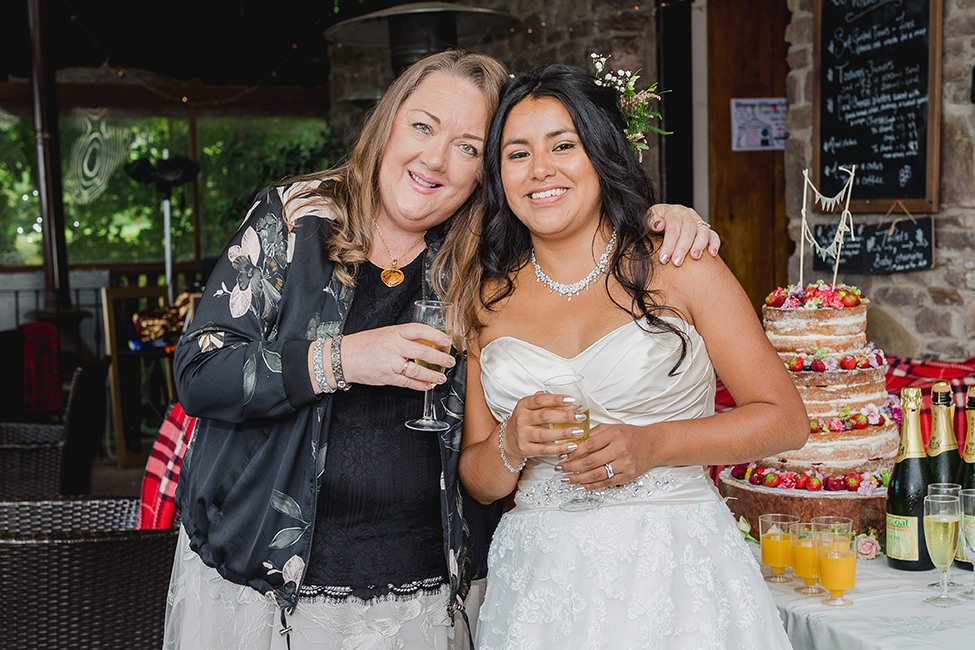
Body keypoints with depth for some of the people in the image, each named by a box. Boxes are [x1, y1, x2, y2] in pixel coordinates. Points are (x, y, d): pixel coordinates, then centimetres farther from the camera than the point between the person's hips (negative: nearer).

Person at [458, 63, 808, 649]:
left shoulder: (678, 264, -4)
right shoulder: (485, 294, 4)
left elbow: (786, 419, -3)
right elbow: (477, 481, 7)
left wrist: (653, 445, -15)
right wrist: (510, 446, -14)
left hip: (676, 573, -2)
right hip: (537, 577, 2)